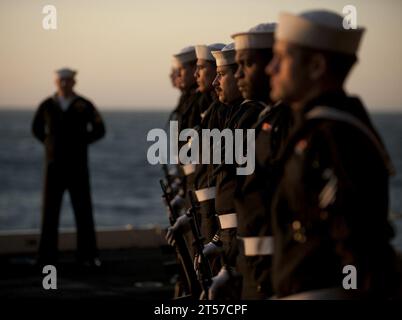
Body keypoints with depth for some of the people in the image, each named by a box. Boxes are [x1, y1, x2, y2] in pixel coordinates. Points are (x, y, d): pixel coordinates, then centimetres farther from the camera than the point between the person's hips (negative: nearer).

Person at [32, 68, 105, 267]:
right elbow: (37, 128, 20)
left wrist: (81, 142, 0)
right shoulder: (47, 106, 3)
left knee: (83, 211, -1)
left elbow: (99, 130, 9)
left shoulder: (84, 106, 0)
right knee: (50, 211, 2)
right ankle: (47, 256, 8)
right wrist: (48, 142, 7)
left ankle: (87, 255, 5)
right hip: (54, 166, 1)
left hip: (78, 166, -1)